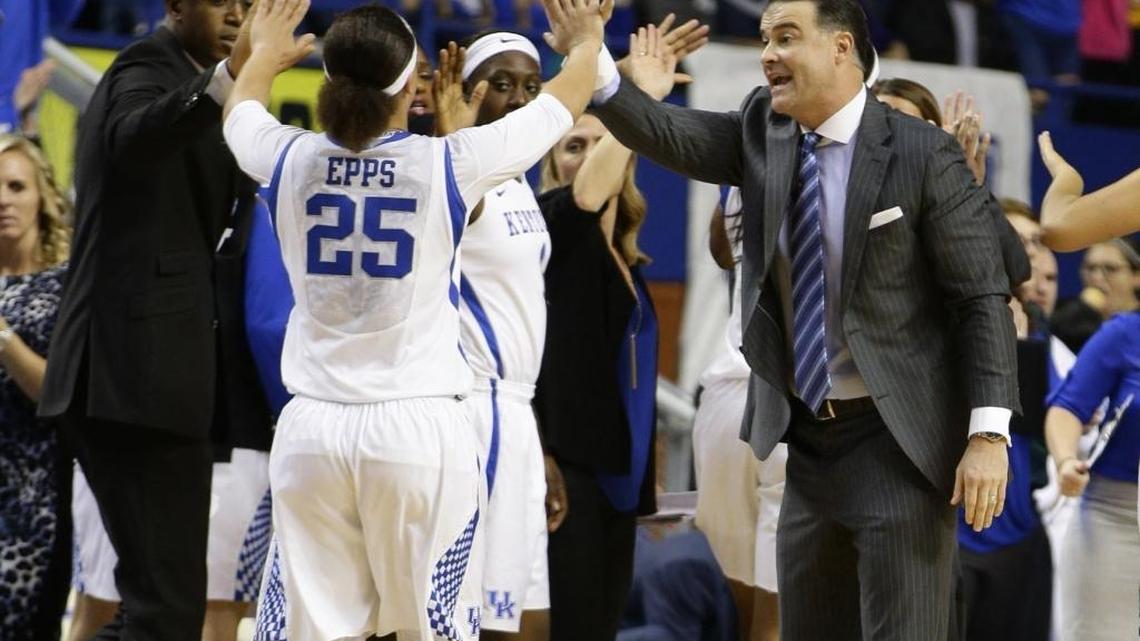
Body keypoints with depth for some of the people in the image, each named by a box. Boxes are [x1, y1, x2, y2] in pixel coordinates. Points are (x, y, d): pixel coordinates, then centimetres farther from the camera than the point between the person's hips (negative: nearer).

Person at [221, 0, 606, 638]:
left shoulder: (291, 159, -1)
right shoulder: (450, 164, -7)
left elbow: (240, 109, 25)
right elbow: (564, 104, 11)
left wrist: (265, 53, 46)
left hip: (312, 426, 2)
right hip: (420, 424, -2)